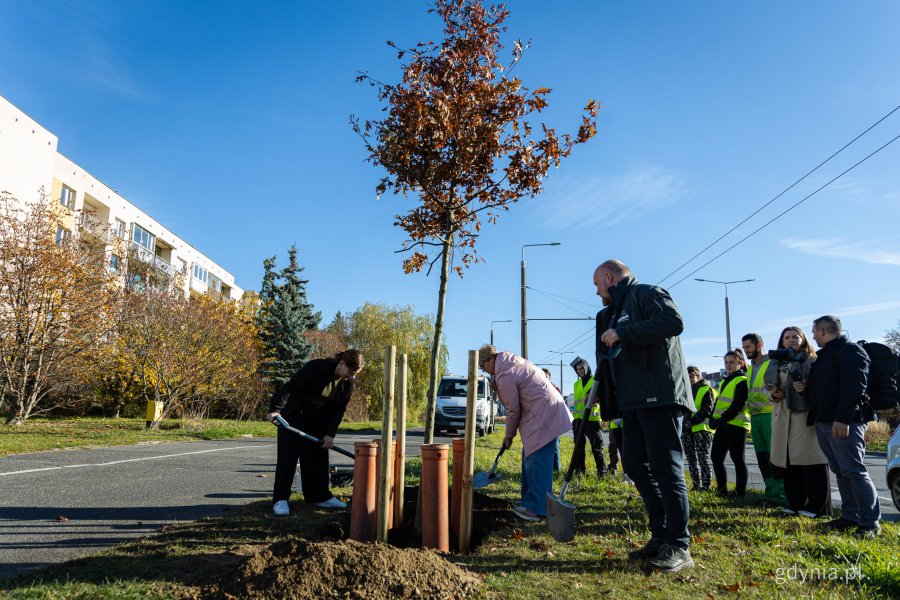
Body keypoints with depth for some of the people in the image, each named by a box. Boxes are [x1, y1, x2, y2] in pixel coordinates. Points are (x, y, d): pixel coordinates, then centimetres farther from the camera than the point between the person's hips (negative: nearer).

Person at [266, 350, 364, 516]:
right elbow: (290, 387, -28)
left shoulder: (348, 383, -8)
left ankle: (320, 496, 17)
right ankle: (280, 499, -2)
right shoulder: (317, 367, -29)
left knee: (319, 456, 7)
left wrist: (330, 434, -9)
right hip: (293, 415, -6)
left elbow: (339, 409, -2)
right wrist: (275, 409, -33)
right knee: (288, 456, -7)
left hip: (317, 421, 6)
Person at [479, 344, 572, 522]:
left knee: (536, 460, -11)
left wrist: (508, 436, 3)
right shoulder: (512, 360, 16)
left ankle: (537, 509, -10)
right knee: (529, 457, 15)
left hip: (544, 415, -11)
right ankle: (530, 502, 21)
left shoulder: (504, 376, -15)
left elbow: (513, 410, -10)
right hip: (546, 412, 11)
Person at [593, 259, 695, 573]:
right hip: (634, 401, 10)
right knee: (634, 463, 9)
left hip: (660, 396, -10)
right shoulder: (615, 311, 25)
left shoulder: (647, 294, -3)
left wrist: (623, 334, -19)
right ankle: (661, 535, 19)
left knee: (665, 467, -8)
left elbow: (674, 321, -23)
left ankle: (678, 547, -1)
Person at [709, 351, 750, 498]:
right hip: (722, 425, 9)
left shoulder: (742, 381, -9)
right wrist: (713, 419, 6)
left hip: (736, 425, -8)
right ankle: (721, 489, 19)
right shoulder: (724, 381, 19)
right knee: (716, 457, 9)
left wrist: (721, 420, -16)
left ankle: (740, 491, 9)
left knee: (737, 458, -1)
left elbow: (737, 406, -16)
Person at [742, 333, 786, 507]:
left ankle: (779, 496, -2)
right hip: (755, 417, 8)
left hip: (771, 414, -8)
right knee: (762, 456, 11)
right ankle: (770, 492, 19)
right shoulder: (750, 367, 18)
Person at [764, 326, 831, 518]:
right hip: (783, 417, 5)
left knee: (810, 461, -7)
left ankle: (818, 506, 2)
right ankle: (795, 503, 15)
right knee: (787, 461, 5)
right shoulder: (777, 364, 18)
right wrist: (774, 395, 4)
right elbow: (772, 389, 25)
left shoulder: (812, 362, 2)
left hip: (806, 416, -5)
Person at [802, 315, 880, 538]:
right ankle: (851, 516, 17)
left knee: (854, 471, -9)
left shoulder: (851, 350, -9)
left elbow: (853, 387, -20)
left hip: (844, 423, -10)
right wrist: (804, 388, 8)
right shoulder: (824, 355, 21)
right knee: (840, 471, 11)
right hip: (824, 422, 10)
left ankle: (870, 523, -5)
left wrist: (842, 418, -26)